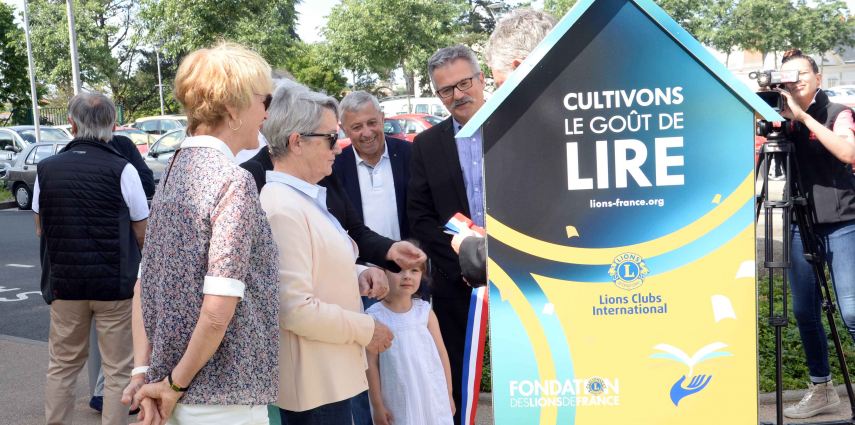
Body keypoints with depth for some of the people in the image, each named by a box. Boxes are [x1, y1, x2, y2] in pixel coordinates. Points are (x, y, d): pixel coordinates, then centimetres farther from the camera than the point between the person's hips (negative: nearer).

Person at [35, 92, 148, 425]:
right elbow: (142, 233, -5)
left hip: (64, 282, 4)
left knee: (62, 365, 17)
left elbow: (41, 228, 12)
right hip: (115, 282, -4)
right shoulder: (121, 170, -11)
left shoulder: (47, 169, 1)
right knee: (118, 369, 5)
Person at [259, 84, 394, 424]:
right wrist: (365, 330, -14)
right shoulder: (281, 208, -21)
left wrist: (358, 274, 4)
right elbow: (296, 309, -25)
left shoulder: (306, 198, 10)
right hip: (313, 383, -10)